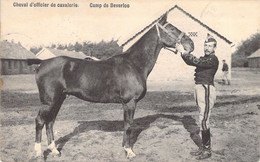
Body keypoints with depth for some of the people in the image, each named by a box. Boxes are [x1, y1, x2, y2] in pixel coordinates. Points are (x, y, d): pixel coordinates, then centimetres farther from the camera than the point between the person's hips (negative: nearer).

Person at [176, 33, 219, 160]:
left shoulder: (213, 59, -13)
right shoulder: (204, 58, 16)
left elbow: (196, 62, -22)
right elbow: (191, 62, 18)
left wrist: (183, 52, -15)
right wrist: (182, 52, 5)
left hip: (206, 89, -10)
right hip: (199, 88, 10)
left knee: (203, 121, -6)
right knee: (203, 120, 14)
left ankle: (207, 150, 4)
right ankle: (203, 147, 23)